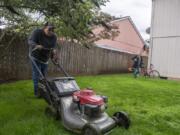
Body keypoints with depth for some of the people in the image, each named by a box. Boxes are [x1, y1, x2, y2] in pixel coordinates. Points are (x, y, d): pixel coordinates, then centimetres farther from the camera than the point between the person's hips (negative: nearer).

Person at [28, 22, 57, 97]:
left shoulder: (54, 37, -6)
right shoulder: (37, 32, -16)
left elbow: (53, 47, -12)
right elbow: (30, 41, -27)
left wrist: (53, 51, -36)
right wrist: (36, 46, -47)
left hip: (45, 58, 4)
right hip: (36, 57, -4)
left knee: (43, 75, 10)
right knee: (37, 75, -9)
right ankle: (37, 92, -1)